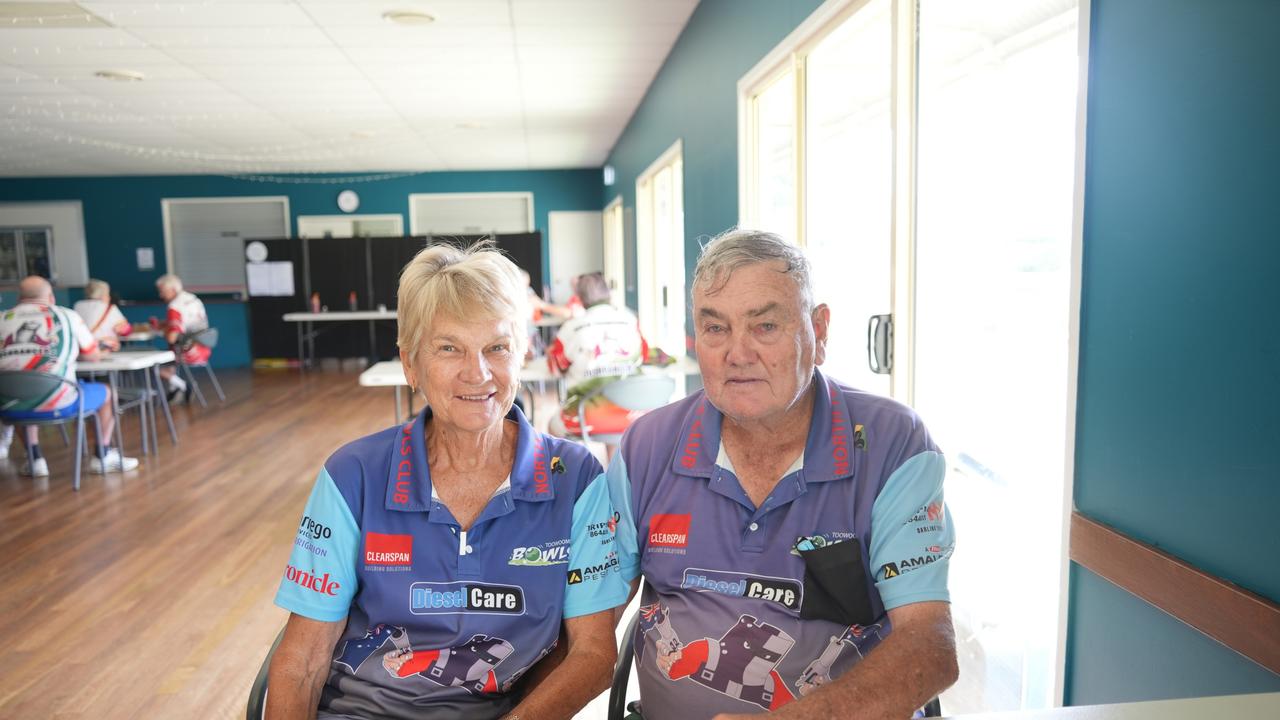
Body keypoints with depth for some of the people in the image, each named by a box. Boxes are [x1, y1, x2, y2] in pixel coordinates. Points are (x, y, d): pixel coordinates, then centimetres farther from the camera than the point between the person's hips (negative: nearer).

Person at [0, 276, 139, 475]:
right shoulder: (67, 316, 6)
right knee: (105, 392, 25)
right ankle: (102, 457, 27)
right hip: (58, 401, -3)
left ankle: (35, 459, 31)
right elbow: (94, 355, 15)